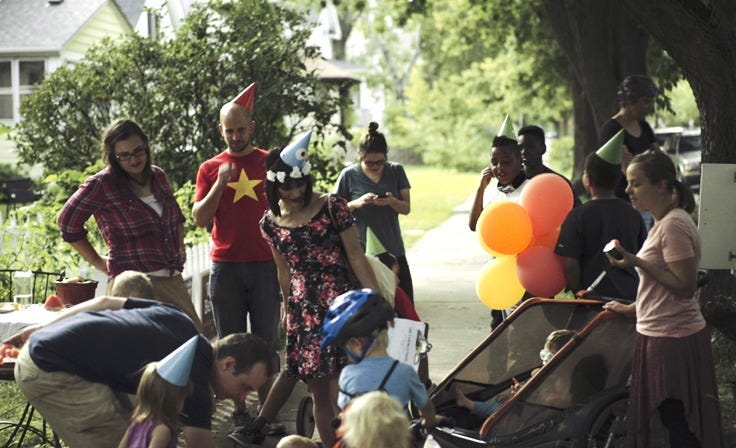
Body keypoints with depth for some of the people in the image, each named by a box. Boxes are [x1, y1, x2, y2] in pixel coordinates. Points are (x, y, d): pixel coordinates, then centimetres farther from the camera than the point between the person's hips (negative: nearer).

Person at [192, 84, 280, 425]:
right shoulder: (210, 169, 9)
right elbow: (200, 218, 3)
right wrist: (220, 184, -9)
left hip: (266, 265, -1)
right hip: (225, 266, 1)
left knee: (266, 341, -1)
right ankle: (239, 409, 8)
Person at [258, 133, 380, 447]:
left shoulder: (332, 207, -3)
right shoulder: (271, 223, 7)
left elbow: (356, 256, -2)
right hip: (304, 311, 3)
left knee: (340, 386, -12)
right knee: (318, 390, 3)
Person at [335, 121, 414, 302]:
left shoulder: (396, 171, 3)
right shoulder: (349, 175, -3)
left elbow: (406, 208, 4)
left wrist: (391, 201, -18)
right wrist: (356, 203, -18)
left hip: (394, 250, 2)